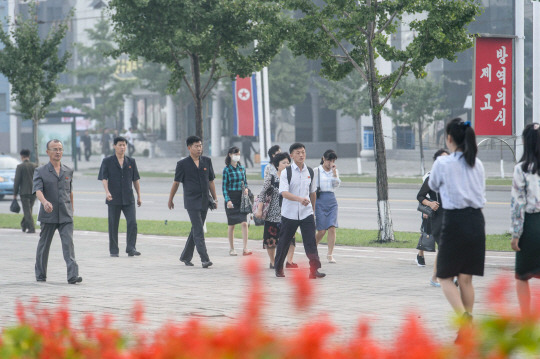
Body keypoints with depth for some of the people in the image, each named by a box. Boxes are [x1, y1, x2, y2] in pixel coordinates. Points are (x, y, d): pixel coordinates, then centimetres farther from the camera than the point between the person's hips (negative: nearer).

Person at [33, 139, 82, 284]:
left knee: (68, 244, -10)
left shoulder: (68, 171, 9)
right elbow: (38, 190, -16)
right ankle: (40, 274, 25)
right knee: (44, 245, 9)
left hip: (66, 216, 2)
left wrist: (71, 209, 27)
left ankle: (73, 275, -18)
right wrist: (45, 202, -35)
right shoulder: (40, 171, -2)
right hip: (48, 216, -2)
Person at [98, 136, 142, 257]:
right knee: (113, 225, 3)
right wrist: (107, 192, -22)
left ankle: (131, 248, -5)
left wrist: (139, 196, 12)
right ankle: (113, 250, 11)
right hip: (114, 199, -2)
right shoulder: (107, 161, 1)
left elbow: (136, 180, 15)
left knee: (132, 222, -10)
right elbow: (104, 178, -6)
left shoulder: (131, 162, 10)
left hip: (128, 198, 2)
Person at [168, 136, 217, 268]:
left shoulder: (207, 161, 9)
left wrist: (215, 198, 13)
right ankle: (204, 259, -16)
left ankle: (186, 257, 23)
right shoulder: (183, 164, -4)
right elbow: (176, 183, 2)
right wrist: (170, 200, 7)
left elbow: (211, 181, 15)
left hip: (204, 202, 5)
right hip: (191, 202, -5)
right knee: (198, 231, -12)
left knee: (196, 230, 10)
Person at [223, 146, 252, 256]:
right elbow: (224, 186, -5)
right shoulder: (227, 169, -4)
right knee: (231, 225, 4)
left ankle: (245, 248, -9)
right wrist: (228, 200, -14)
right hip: (231, 198, -3)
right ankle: (231, 248, 15)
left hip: (241, 198, 3)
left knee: (244, 223, -8)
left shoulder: (242, 168, 9)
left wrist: (246, 188, -3)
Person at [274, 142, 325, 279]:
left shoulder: (310, 172, 6)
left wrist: (313, 209, 24)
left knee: (311, 241, -10)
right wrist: (300, 199, -35)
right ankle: (278, 268, 27)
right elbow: (284, 192, -20)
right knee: (284, 242, 9)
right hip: (289, 213, -2)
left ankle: (314, 270, -13)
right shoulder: (286, 172, -8)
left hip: (306, 213, 2)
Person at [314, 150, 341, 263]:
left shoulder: (335, 171, 12)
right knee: (322, 230, -6)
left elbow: (337, 184, -2)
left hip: (332, 200, 3)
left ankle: (330, 255, -2)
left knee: (332, 228, -8)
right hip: (320, 200, -3)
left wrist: (334, 172, -10)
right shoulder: (316, 171, 0)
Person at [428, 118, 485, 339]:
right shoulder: (477, 164, 8)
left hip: (455, 221, -5)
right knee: (466, 278, 11)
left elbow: (433, 186, 11)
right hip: (477, 221, 5)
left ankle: (464, 319, -18)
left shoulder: (443, 163, -8)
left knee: (445, 277, 4)